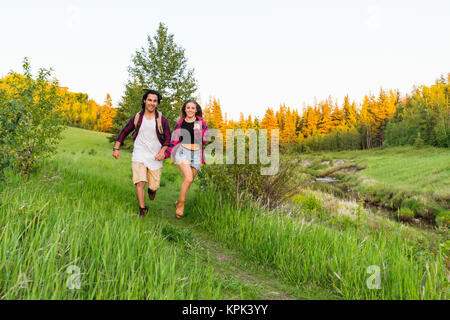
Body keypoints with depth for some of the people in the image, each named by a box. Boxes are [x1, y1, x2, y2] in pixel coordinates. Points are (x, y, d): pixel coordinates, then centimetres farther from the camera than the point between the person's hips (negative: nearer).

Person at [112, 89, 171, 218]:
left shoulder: (162, 120, -1)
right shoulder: (137, 117, 3)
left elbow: (168, 138, 3)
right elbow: (124, 132, 12)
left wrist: (162, 151, -13)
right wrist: (116, 148, 5)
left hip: (155, 157, 0)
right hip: (139, 156, 0)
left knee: (154, 186, 3)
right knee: (140, 183, -13)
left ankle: (152, 189, 42)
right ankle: (142, 209, 2)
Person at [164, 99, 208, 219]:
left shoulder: (200, 122, 7)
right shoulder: (180, 123, 9)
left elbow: (206, 138, 13)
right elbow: (174, 141, 12)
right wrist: (165, 153, 7)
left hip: (196, 153, 2)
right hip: (183, 151, -2)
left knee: (189, 180, 4)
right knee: (188, 178, -20)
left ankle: (179, 202, 26)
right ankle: (181, 204, -4)